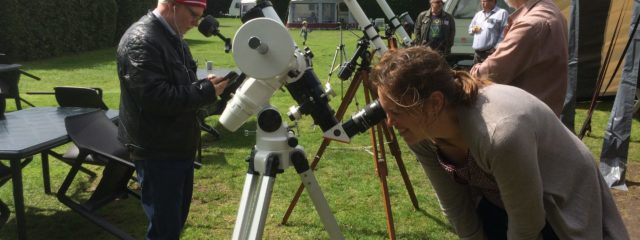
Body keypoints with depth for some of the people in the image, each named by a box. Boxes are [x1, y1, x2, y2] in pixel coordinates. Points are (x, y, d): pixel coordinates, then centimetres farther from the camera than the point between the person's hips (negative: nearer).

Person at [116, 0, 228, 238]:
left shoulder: (173, 37, 11)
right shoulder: (141, 42, -21)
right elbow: (156, 98, -28)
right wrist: (206, 91, -22)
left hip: (180, 145, 10)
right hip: (156, 151, -10)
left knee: (178, 217, 21)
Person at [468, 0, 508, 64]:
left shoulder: (502, 13, -2)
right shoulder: (478, 14, 20)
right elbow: (470, 28, 28)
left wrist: (496, 48, -18)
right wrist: (473, 30, 3)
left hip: (491, 53, -7)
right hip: (477, 53, 7)